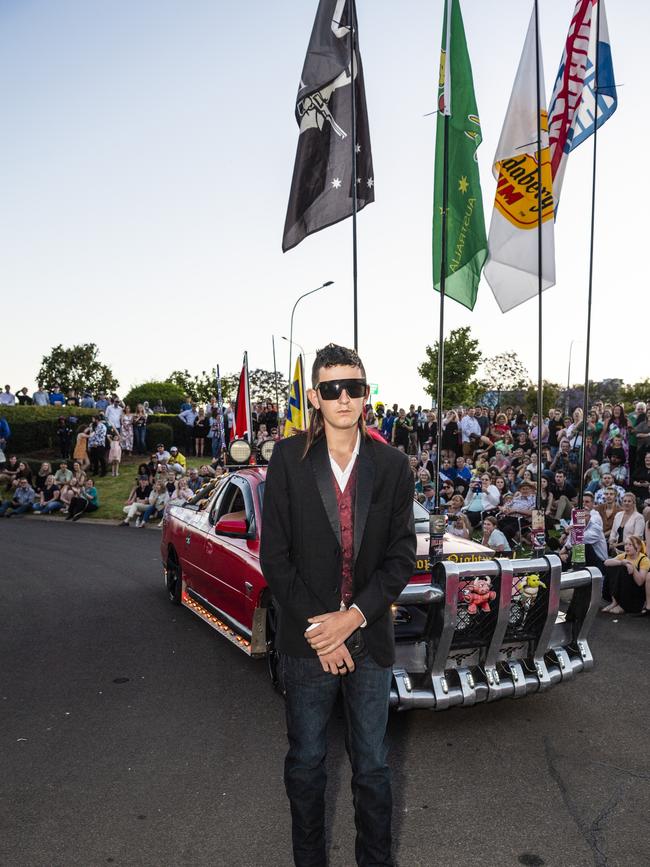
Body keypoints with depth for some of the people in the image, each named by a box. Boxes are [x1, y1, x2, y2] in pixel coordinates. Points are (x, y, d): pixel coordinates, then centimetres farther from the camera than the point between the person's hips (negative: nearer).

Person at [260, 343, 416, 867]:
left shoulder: (392, 466, -3)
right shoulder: (289, 459, -7)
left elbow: (402, 556, -4)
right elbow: (274, 556, -8)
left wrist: (352, 618, -15)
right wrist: (319, 631, -12)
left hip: (370, 638, 1)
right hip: (305, 641, -1)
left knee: (373, 766, 16)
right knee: (306, 763, 17)